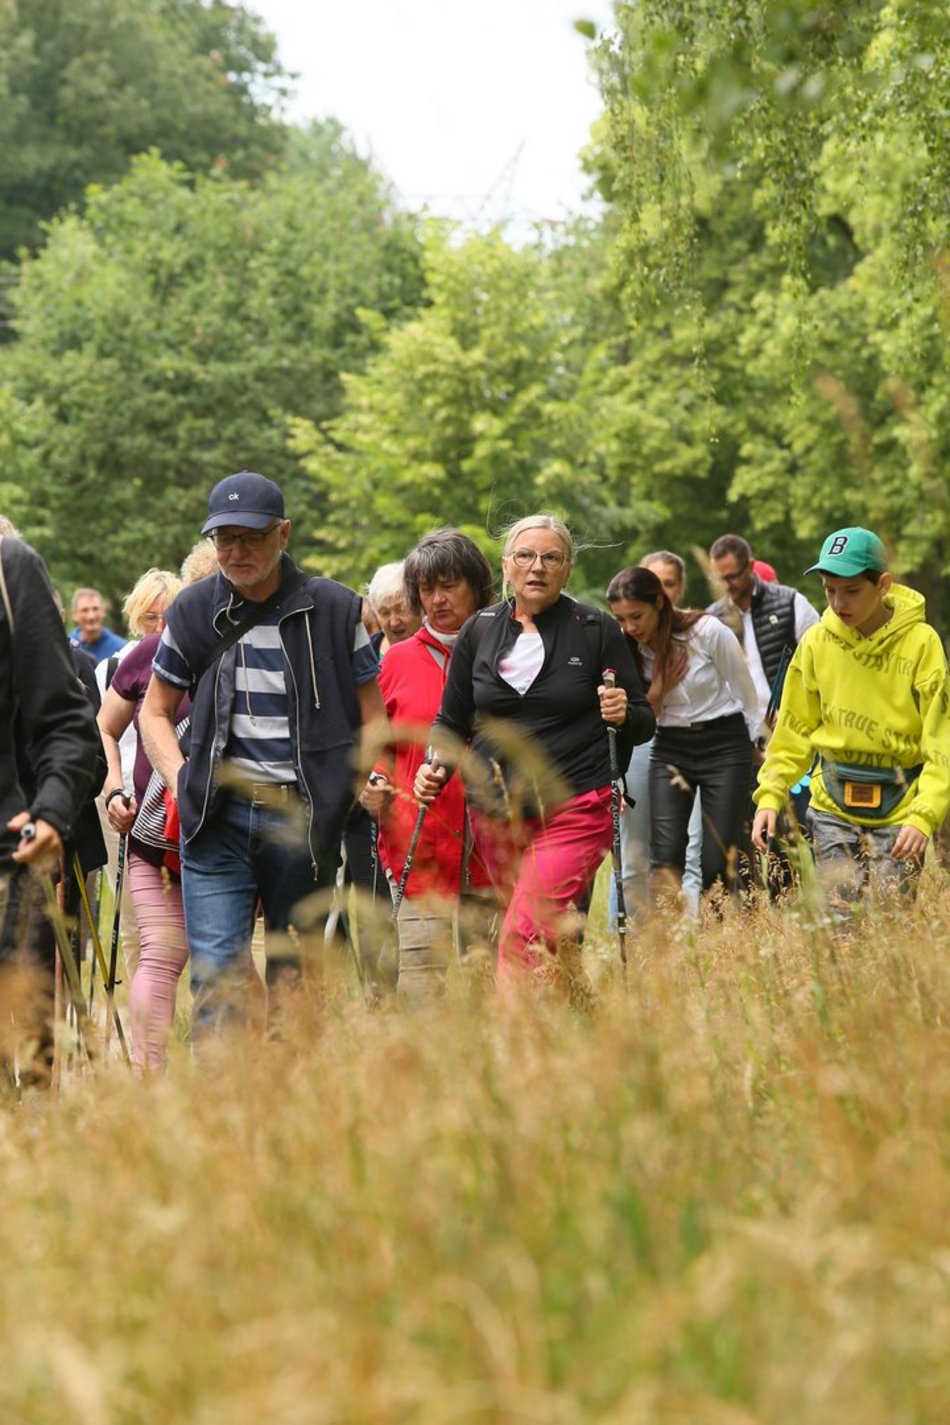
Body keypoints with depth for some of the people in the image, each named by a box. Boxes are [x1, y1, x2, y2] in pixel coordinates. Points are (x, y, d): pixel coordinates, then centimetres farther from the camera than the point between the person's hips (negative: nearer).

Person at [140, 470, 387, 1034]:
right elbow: (156, 712, 16)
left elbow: (372, 715, 9)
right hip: (218, 817, 1)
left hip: (304, 818, 0)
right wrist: (181, 781, 1)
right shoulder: (193, 611, 6)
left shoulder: (335, 610, 1)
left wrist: (372, 782, -7)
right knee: (216, 974, -10)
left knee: (295, 978, 6)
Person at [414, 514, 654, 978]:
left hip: (573, 813, -4)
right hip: (496, 815, 4)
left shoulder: (597, 630, 1)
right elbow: (452, 721, 16)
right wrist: (436, 766, -4)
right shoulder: (479, 631, 9)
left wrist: (623, 716, -18)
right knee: (552, 947, 10)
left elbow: (644, 723, 5)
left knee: (522, 946, -19)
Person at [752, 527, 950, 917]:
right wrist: (769, 796, -3)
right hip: (834, 808, 3)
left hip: (898, 807, -2)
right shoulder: (817, 642, 1)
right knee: (841, 919, -3)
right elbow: (794, 730, 8)